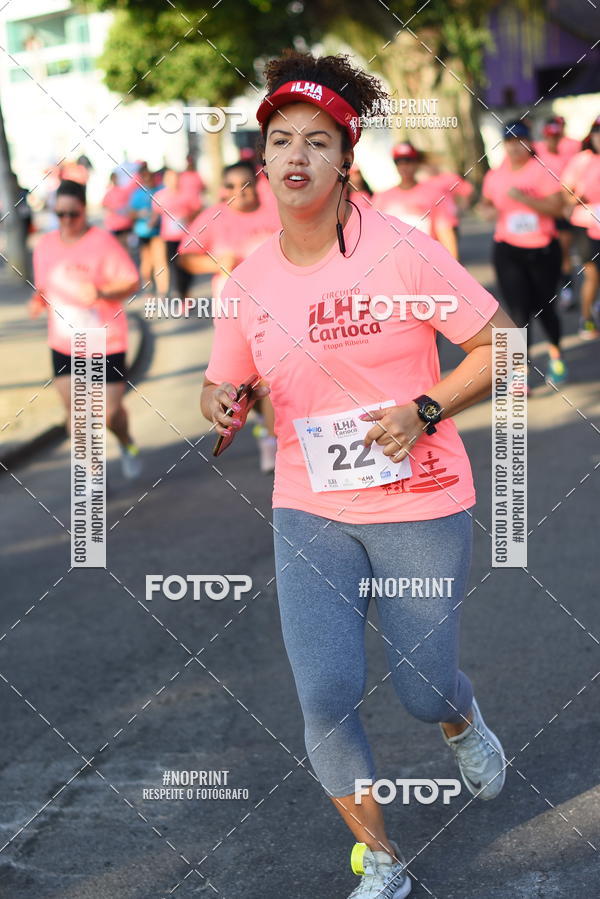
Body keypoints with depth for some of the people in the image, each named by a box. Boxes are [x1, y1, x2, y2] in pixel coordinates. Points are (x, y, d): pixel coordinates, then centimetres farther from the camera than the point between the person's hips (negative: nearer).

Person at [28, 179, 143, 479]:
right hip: (64, 344, 4)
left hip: (106, 342, -4)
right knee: (75, 413, -1)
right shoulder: (45, 246, 2)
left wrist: (100, 293, -30)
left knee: (110, 411, 2)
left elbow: (132, 283, -13)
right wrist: (38, 301, -7)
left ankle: (127, 444, 37)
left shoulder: (103, 243, -13)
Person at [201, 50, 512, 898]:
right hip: (309, 512, 3)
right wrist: (220, 403, -10)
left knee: (424, 691, 7)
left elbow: (498, 345, -7)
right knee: (325, 697, -5)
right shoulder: (249, 280, 0)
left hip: (420, 505, -3)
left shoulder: (399, 251, -12)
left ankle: (464, 724, 48)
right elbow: (224, 382, 14)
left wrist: (425, 411, -19)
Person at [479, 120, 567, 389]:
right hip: (508, 251, 2)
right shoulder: (494, 176, 3)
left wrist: (523, 197, -28)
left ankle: (555, 353, 41)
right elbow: (484, 203, 21)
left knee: (544, 307, 12)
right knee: (519, 313, -7)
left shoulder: (541, 172, -9)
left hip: (543, 249, -2)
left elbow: (556, 207, -18)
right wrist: (488, 211, -4)